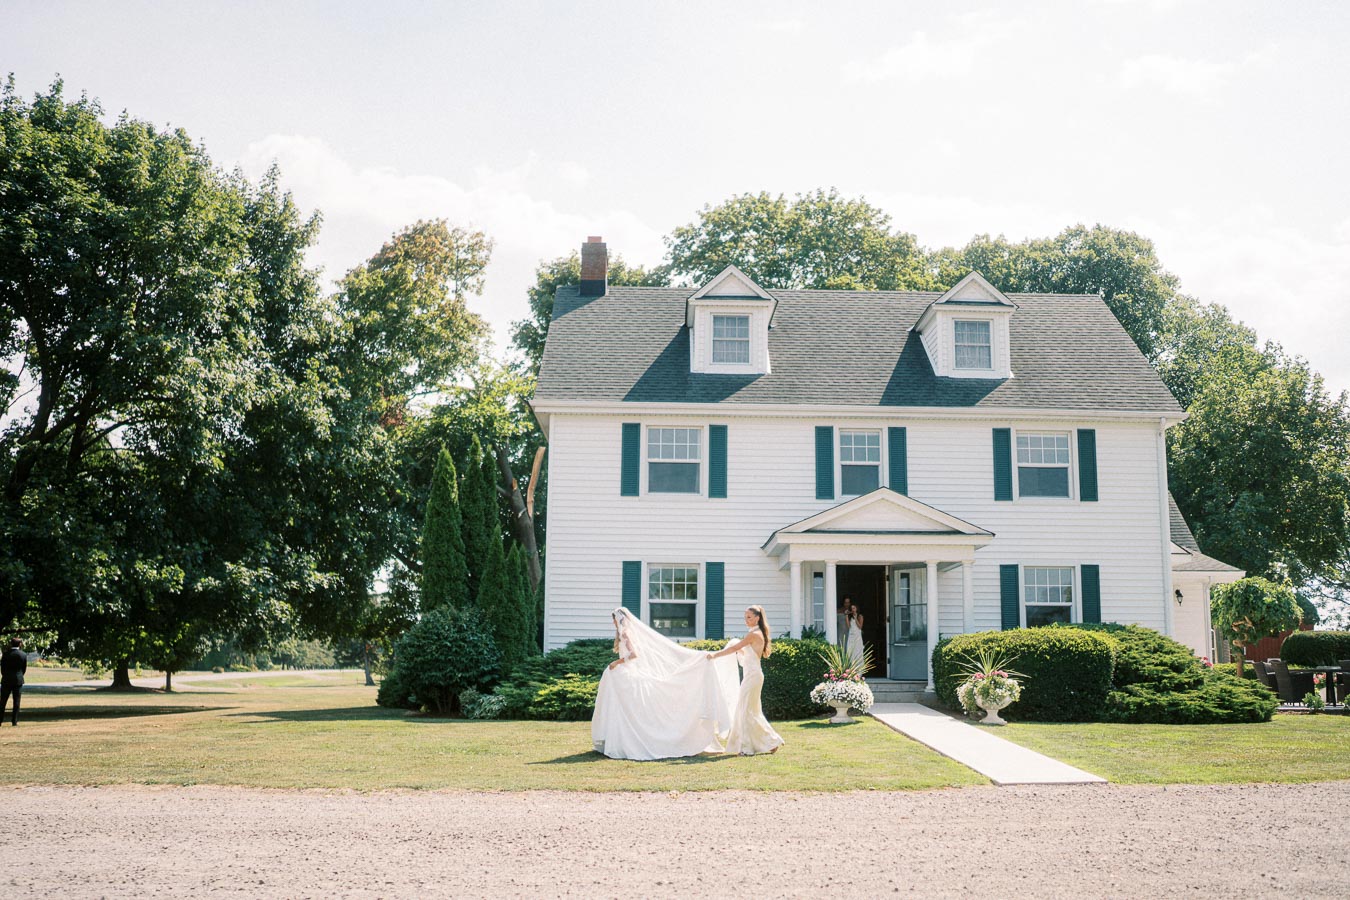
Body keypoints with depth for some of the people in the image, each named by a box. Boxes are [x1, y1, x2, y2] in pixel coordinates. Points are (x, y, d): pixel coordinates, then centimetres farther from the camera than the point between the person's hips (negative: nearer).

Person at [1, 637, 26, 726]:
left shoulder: (6, 654, -6)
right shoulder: (24, 655, -4)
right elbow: (24, 669, 4)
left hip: (6, 680, 0)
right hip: (18, 681, 0)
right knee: (16, 702, 5)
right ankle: (14, 721, 3)